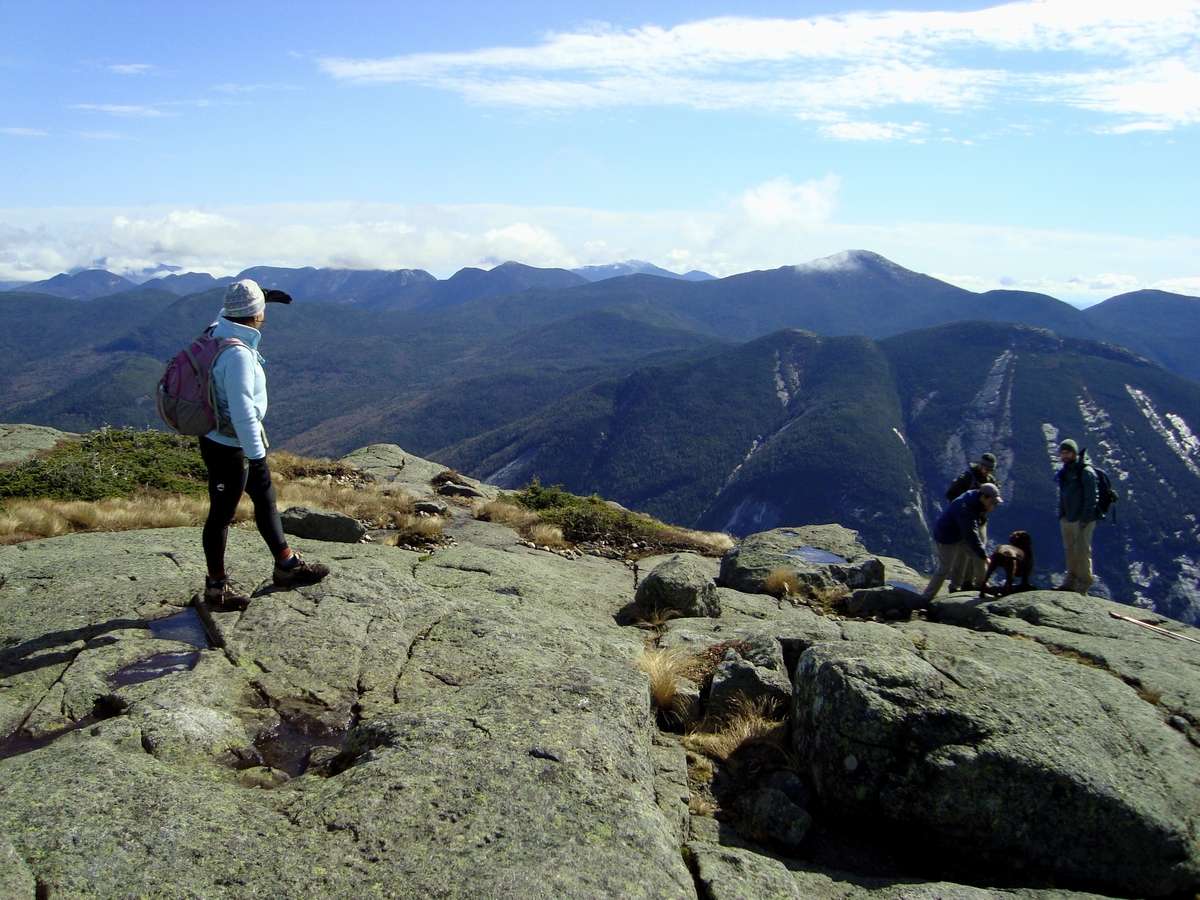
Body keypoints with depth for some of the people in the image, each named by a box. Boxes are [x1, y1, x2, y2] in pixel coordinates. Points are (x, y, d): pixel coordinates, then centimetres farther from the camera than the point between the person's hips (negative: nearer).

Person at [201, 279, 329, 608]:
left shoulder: (220, 331, -1)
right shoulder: (238, 354, -28)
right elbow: (242, 410, -29)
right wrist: (256, 454, -24)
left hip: (240, 443, 10)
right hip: (227, 447, -10)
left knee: (266, 497, 19)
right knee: (222, 514, 5)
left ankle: (287, 565, 33)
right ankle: (216, 586, 22)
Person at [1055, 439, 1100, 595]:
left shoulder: (1085, 471, -10)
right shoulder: (1064, 472, 15)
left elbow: (1091, 497, -14)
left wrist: (1085, 518, -18)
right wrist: (1061, 516, 15)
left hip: (1082, 520, -7)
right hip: (1067, 519, 7)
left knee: (1082, 551, -6)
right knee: (1070, 551, 10)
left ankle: (1084, 584, 2)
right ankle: (1070, 582, 16)